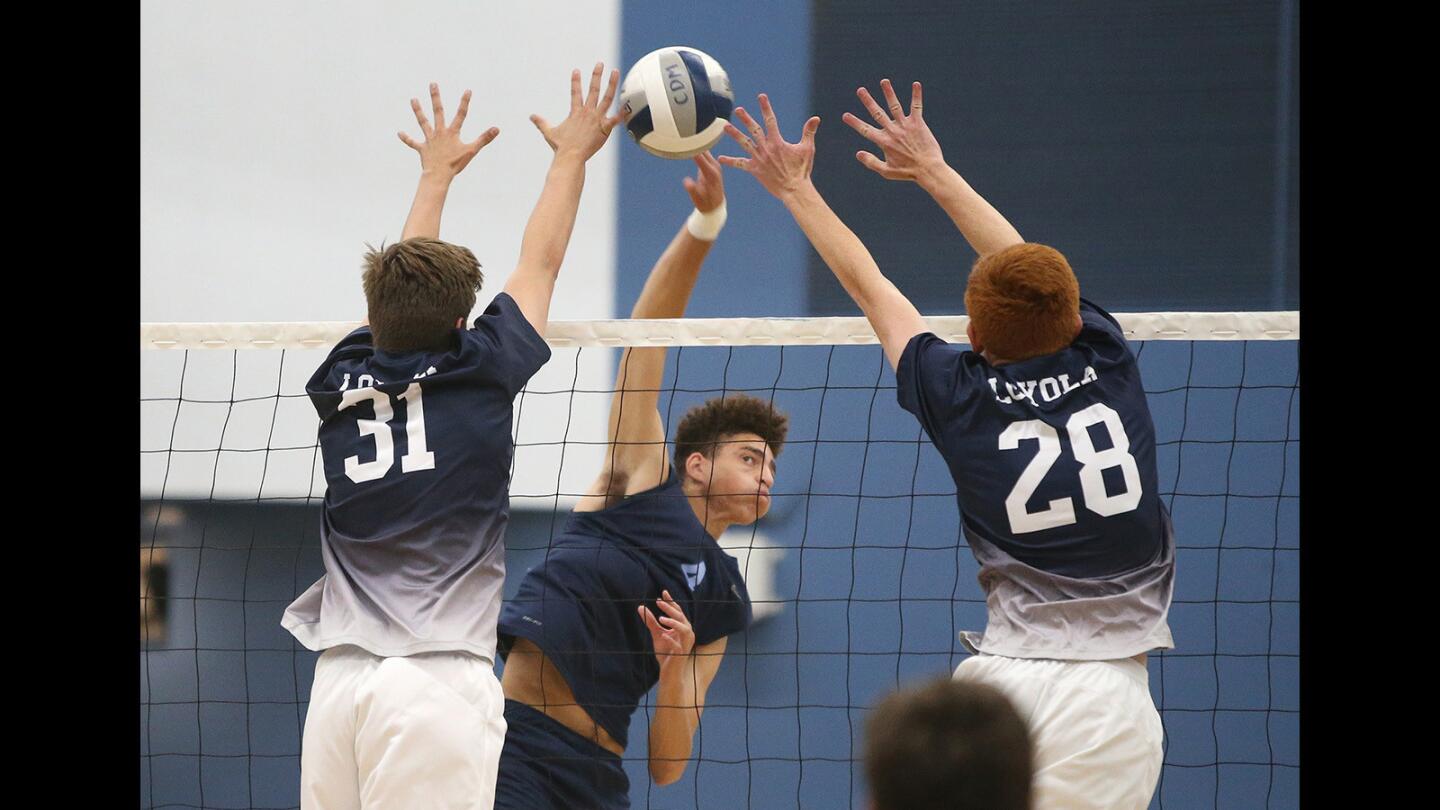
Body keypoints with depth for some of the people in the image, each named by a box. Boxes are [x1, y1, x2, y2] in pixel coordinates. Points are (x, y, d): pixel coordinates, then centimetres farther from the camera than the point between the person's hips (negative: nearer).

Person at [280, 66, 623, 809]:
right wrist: (571, 157, 33)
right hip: (440, 678, -4)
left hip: (340, 679, 4)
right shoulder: (476, 376, 2)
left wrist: (436, 174, 46)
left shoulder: (344, 384, 11)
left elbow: (402, 287, 31)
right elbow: (540, 262, 18)